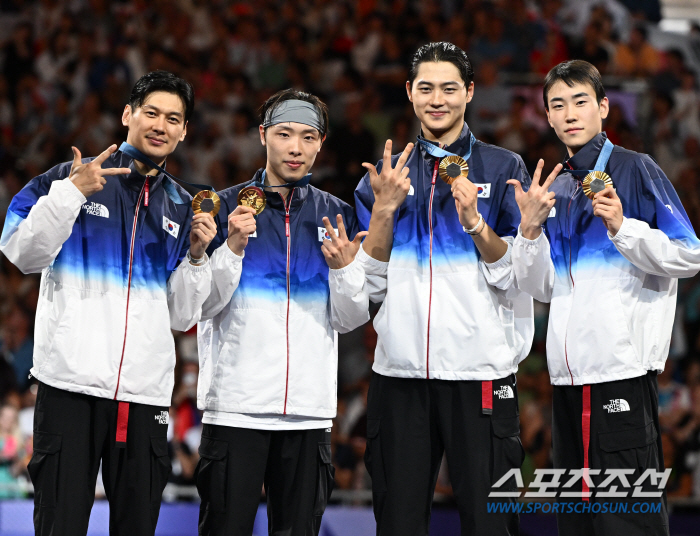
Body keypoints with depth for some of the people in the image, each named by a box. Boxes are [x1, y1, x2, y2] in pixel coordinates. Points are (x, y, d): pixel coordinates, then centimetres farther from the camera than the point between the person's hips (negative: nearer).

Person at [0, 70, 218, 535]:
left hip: (146, 392, 4)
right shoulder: (70, 178, 6)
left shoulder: (182, 208, 17)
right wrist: (72, 192, -15)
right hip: (72, 382, -4)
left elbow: (182, 316, 16)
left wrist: (197, 255, 1)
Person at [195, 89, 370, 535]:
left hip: (310, 411, 3)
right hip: (235, 403, -3)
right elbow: (201, 305, -2)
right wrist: (234, 247, -15)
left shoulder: (337, 216, 11)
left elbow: (351, 319, 8)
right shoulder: (226, 208, 3)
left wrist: (342, 266, -9)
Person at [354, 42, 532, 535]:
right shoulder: (387, 174, 11)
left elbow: (519, 280, -3)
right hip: (400, 370, 2)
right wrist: (384, 209, -6)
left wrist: (474, 221, -16)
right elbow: (371, 285, 6)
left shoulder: (504, 169, 4)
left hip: (481, 370, -2)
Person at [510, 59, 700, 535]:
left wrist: (622, 227, -18)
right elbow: (541, 289, 15)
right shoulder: (554, 188, 19)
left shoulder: (635, 170, -1)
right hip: (569, 372, 7)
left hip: (624, 370, -7)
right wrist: (531, 228, -1)